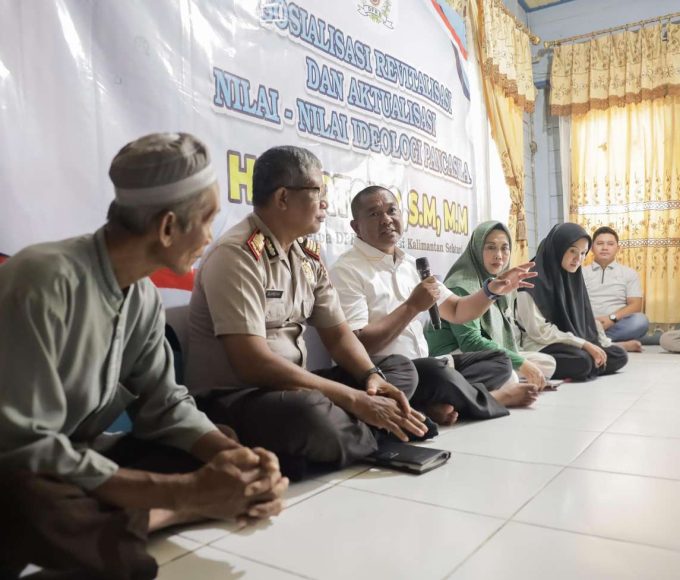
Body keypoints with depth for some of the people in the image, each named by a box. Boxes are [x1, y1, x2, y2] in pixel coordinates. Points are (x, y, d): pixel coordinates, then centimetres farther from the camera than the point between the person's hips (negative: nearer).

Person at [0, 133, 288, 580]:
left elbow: (164, 405, 1)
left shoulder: (144, 296, -2)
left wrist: (240, 456, -18)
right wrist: (185, 491, -30)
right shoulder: (46, 280, -27)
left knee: (237, 472, -2)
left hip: (79, 458, 7)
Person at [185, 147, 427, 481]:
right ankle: (377, 433, -7)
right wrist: (355, 399, -25)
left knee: (400, 369, 4)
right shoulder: (236, 254, -18)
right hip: (232, 399, -8)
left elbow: (336, 333, 10)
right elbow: (253, 363, -26)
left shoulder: (308, 255, 6)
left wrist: (372, 376, -12)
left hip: (291, 387, 8)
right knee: (310, 414, -38)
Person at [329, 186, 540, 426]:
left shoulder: (411, 264, 13)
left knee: (498, 360, 6)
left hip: (420, 368, 9)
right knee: (436, 372, -34)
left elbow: (456, 311, 19)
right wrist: (412, 306, -15)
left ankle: (439, 403, -22)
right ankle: (491, 398, -2)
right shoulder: (347, 271, -10)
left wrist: (492, 290, 0)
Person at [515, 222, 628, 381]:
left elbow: (584, 319, 13)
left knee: (619, 356, -3)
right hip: (540, 346, -8)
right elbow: (539, 330, -20)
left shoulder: (573, 277, 10)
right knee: (582, 361, -33)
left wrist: (603, 344, 0)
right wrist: (584, 344, -20)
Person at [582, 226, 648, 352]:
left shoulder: (629, 273, 16)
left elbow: (635, 305, 4)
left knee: (640, 321, -31)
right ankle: (618, 345, -36)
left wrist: (612, 318, -14)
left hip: (615, 325, 1)